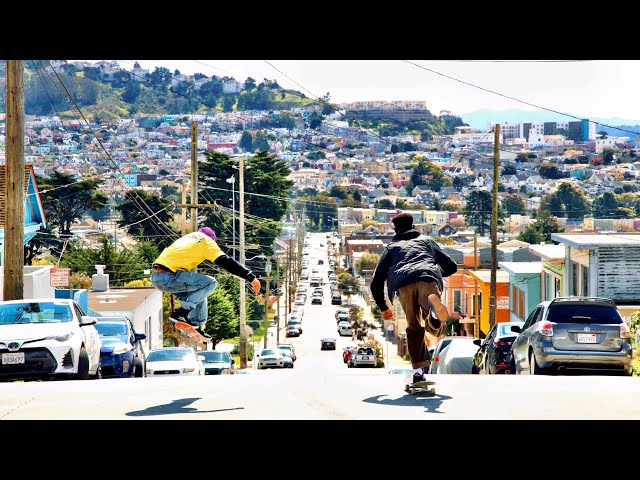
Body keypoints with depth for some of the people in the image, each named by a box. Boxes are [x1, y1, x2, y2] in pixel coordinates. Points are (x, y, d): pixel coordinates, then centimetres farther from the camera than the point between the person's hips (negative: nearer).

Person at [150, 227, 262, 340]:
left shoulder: (186, 238, 30)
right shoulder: (206, 241, 8)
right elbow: (226, 262, -1)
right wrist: (251, 278, -4)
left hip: (155, 277, 8)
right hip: (168, 277, -8)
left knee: (199, 292, 22)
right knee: (210, 283, -4)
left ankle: (197, 326, 15)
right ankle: (180, 312, -10)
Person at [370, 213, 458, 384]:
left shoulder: (391, 247, 36)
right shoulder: (426, 240, 39)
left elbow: (376, 282, 30)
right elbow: (451, 266, 35)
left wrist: (383, 308, 41)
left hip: (403, 285, 1)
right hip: (429, 280, -1)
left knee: (414, 328, 20)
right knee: (435, 328, -17)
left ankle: (418, 368, 7)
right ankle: (433, 310, -52)